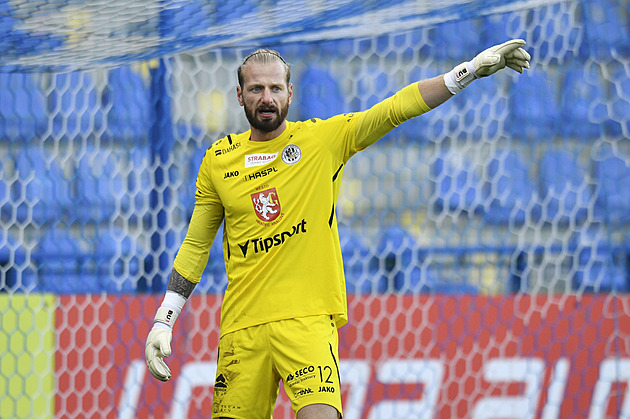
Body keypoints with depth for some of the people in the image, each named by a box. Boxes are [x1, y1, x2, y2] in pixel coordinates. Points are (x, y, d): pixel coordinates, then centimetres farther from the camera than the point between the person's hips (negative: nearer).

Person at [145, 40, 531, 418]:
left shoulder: (324, 138, 3)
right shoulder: (218, 160, 9)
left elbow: (395, 110, -5)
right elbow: (196, 245, 16)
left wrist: (473, 69, -13)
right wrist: (163, 322, 11)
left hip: (308, 318, -2)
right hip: (242, 325, 2)